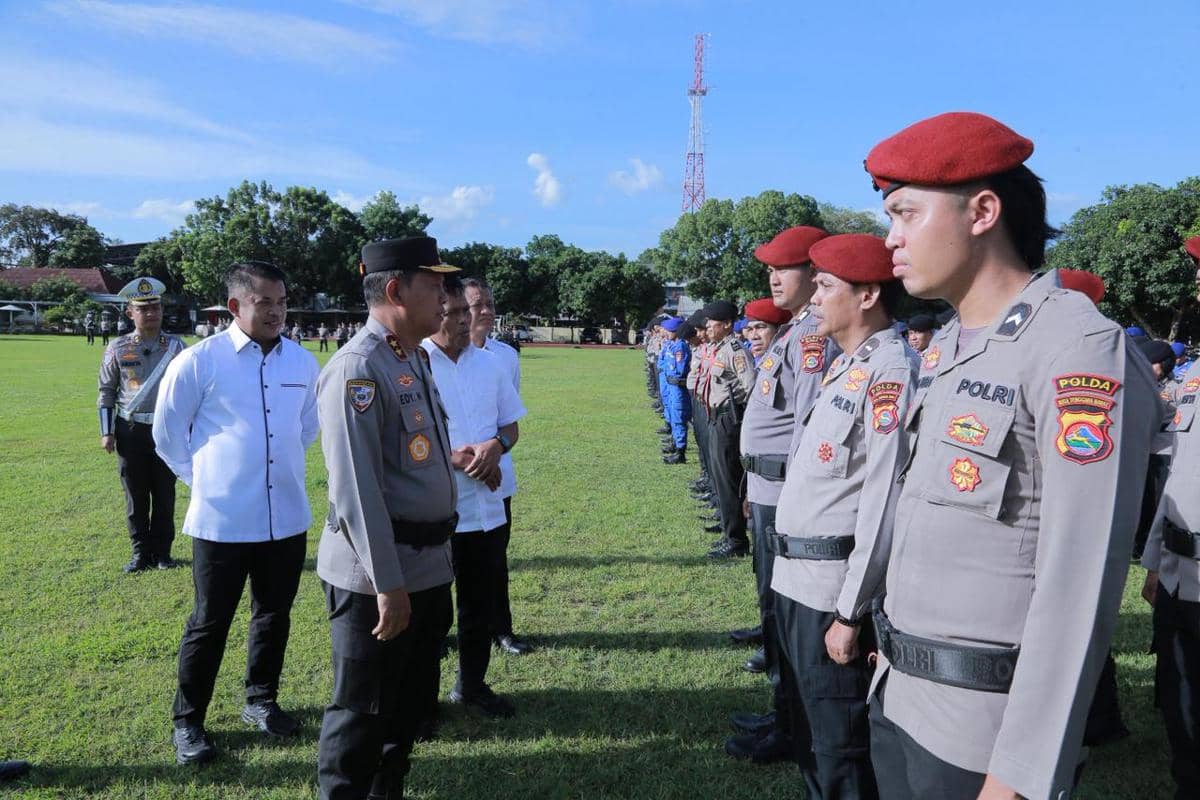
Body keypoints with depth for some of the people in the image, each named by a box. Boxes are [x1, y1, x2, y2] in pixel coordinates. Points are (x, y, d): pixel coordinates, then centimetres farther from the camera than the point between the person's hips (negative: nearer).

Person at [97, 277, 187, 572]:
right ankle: (141, 552, 22)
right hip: (131, 431, 0)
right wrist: (107, 432, 1)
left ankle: (162, 552, 22)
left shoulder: (177, 346, 0)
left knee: (165, 496, 8)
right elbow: (106, 391, 6)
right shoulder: (117, 348, 0)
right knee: (135, 496, 9)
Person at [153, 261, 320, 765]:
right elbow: (168, 435, 3)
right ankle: (188, 721, 27)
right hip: (222, 521, -3)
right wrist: (207, 479, 6)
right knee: (210, 623, 9)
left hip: (288, 517, 4)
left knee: (274, 616, 17)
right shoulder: (198, 361, -10)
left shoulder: (303, 362, 0)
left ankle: (260, 700, 37)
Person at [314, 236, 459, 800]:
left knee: (411, 704, 23)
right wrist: (388, 583, -23)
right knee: (363, 713, 8)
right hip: (376, 575, -9)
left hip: (428, 567, 9)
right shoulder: (358, 367, -19)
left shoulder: (416, 359, 11)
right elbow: (355, 487, -24)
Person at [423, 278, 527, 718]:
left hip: (488, 508, 6)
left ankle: (472, 684, 38)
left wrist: (497, 445, -10)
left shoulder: (490, 364, 6)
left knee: (482, 604, 19)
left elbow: (511, 424, 13)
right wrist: (454, 457, -21)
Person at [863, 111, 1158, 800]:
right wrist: (893, 657, 16)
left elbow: (1081, 586, -21)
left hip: (980, 727, -8)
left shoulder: (1080, 350, -17)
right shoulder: (945, 350, 9)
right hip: (898, 694, 8)